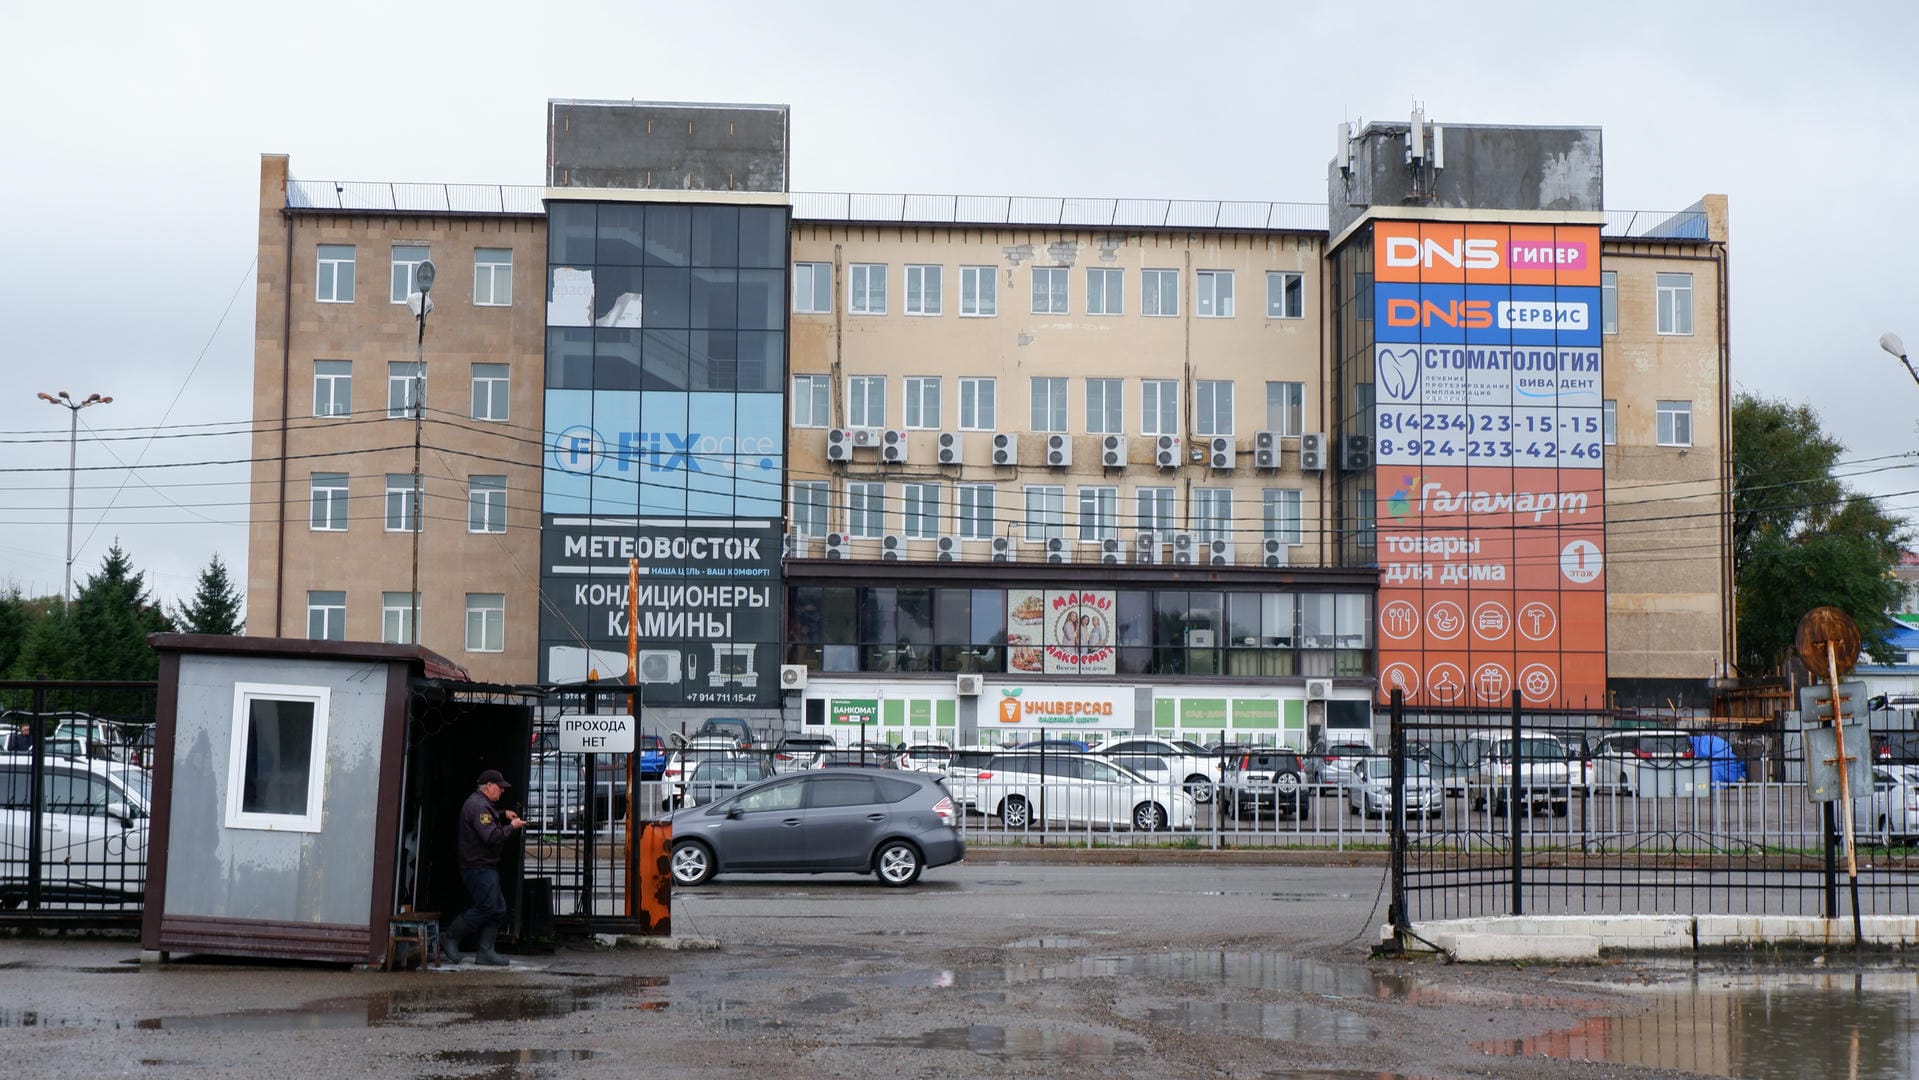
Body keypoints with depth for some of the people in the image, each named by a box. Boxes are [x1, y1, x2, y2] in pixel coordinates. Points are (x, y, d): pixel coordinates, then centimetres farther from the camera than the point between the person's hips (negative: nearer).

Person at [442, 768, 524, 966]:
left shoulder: (481, 803, 18)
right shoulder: (478, 805, -16)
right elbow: (491, 836, -25)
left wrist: (503, 815, 23)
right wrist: (512, 827, -12)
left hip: (486, 866, 11)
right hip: (479, 866, -11)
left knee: (498, 909, 8)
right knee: (486, 908, -12)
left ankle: (485, 951, 8)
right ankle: (450, 939, 0)